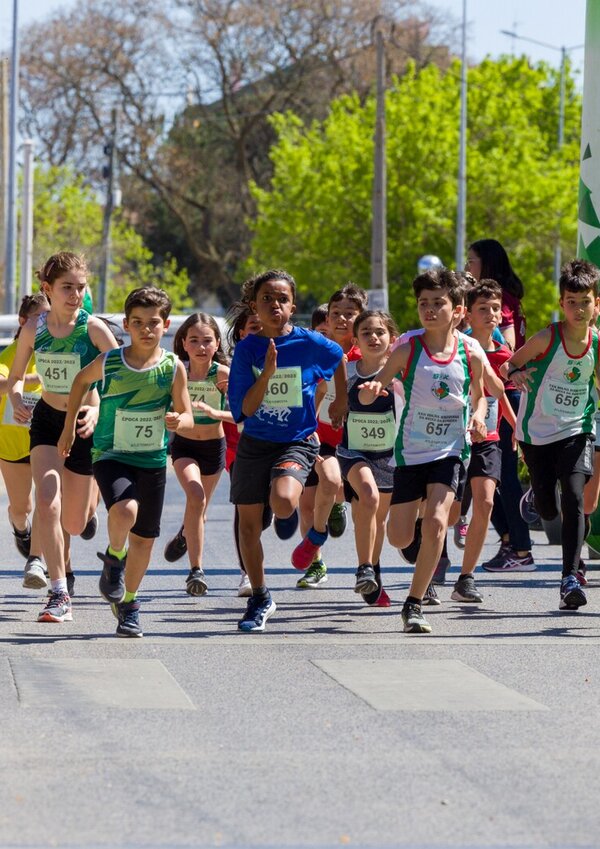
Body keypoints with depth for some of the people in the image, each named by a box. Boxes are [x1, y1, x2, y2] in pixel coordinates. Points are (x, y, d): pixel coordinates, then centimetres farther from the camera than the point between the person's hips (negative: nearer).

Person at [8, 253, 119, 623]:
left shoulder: (94, 329, -15)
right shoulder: (34, 329, -6)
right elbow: (16, 377, 9)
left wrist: (100, 410, -33)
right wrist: (17, 402, -12)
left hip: (84, 425, -1)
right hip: (47, 421, 2)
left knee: (73, 524, 8)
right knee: (47, 503, -21)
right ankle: (60, 596, -15)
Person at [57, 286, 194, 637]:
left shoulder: (173, 367, -7)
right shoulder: (108, 363, -9)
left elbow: (188, 417, -3)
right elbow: (82, 380, 12)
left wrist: (178, 421, -27)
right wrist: (69, 426, 14)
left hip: (153, 462, 2)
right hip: (111, 456, -2)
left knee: (144, 538, 8)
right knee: (124, 511, -30)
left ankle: (128, 604, 30)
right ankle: (114, 558, 2)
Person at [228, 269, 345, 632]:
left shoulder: (309, 343, -9)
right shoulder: (247, 348, -7)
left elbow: (338, 357, 14)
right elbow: (246, 408, -12)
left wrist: (341, 401, 21)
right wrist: (267, 373, -26)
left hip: (297, 441, -2)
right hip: (255, 442, 2)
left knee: (283, 503, -30)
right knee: (249, 523, 5)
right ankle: (260, 599, 22)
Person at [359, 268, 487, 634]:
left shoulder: (472, 355, -5)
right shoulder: (408, 350, -8)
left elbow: (479, 395, 14)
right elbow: (370, 394, -5)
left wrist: (479, 416, -8)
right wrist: (370, 391, -29)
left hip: (451, 449, -1)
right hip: (411, 449, 1)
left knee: (436, 522, -20)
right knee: (399, 537, 2)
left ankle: (414, 604, -8)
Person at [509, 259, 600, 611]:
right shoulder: (547, 338, -16)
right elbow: (511, 363, -4)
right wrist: (516, 375, -26)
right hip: (537, 433, -1)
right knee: (548, 510, 7)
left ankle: (570, 578, -18)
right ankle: (535, 498, 48)